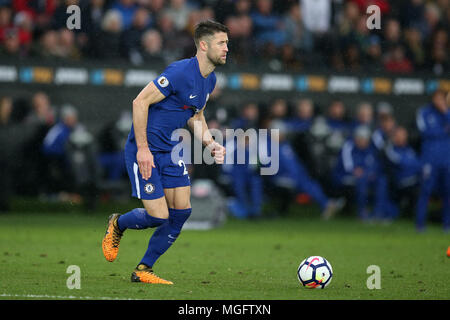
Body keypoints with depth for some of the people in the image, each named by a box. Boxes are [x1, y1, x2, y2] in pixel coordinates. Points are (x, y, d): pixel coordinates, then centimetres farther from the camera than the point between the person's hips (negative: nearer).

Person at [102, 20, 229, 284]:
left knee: (182, 211, 0)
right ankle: (118, 225, 23)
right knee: (158, 216, -11)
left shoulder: (210, 80, 7)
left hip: (170, 150, 8)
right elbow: (140, 102, -20)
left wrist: (211, 145, 4)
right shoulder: (180, 72, -22)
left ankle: (144, 269, 13)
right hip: (145, 150, -8)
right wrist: (143, 148, -21)